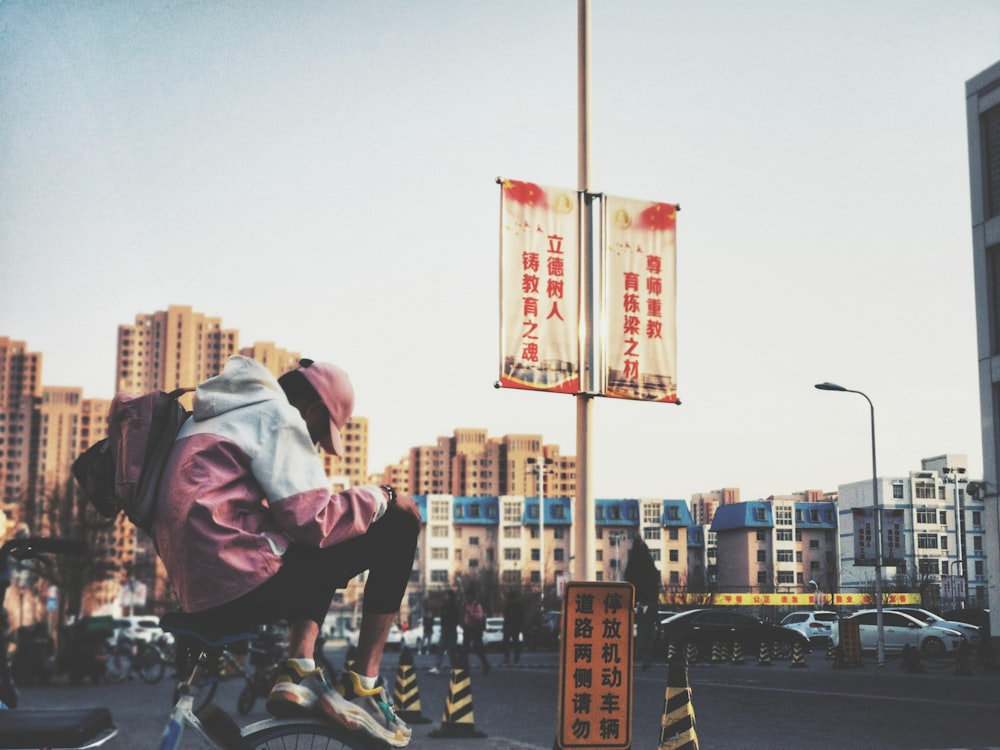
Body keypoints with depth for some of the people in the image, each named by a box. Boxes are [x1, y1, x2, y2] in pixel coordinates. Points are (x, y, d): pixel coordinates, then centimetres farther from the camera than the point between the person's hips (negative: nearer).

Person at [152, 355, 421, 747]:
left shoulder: (219, 415, 24)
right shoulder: (277, 415, -3)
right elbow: (312, 520, -12)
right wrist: (379, 498, 3)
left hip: (199, 589, 10)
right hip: (242, 583, -10)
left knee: (320, 551, 32)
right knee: (398, 525, -2)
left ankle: (298, 670, 11)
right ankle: (362, 688, -1)